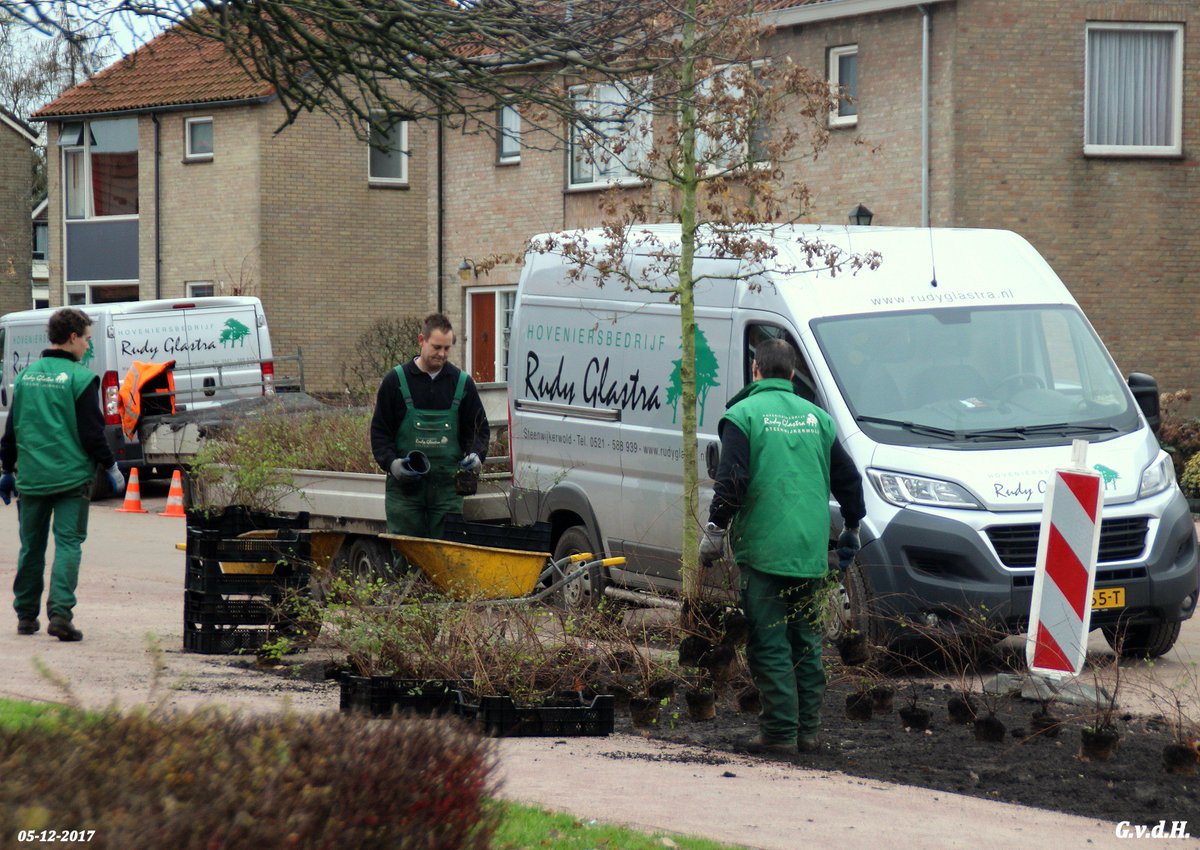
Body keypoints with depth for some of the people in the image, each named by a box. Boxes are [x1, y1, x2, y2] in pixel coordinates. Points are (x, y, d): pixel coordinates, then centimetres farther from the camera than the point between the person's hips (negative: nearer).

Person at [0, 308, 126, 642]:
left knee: (31, 546, 14)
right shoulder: (80, 378, -9)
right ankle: (60, 612, -17)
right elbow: (92, 433, -10)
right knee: (68, 544, -4)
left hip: (30, 477, 5)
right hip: (71, 476, -5)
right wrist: (111, 468, 2)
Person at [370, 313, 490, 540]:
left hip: (447, 486, 1)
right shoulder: (396, 381, 4)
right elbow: (379, 431, 6)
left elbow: (479, 428, 17)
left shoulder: (462, 383, 9)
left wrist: (476, 454, -4)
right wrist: (391, 462, -11)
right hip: (405, 485, -1)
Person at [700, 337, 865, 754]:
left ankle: (780, 731, -7)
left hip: (763, 550, -5)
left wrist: (715, 529, -5)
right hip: (810, 549, 5)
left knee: (769, 643, -3)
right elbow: (848, 478, 16)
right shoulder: (815, 416, 12)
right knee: (807, 640, 13)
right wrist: (851, 528, 29)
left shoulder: (743, 415, -4)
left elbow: (731, 481, -13)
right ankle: (808, 729, 14)